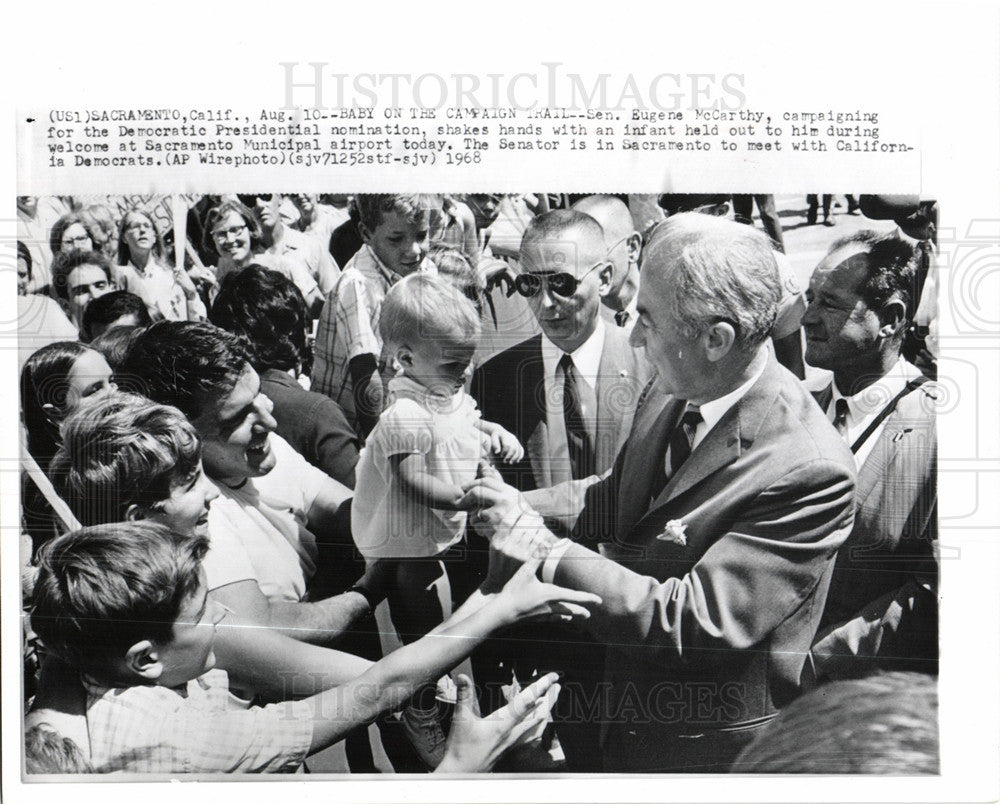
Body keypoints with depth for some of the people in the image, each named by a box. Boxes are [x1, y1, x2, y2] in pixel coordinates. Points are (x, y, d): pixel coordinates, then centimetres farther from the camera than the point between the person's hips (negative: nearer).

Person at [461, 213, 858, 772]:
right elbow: (621, 499, 8)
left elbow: (693, 622, -32)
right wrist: (518, 503, -7)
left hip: (712, 752, -7)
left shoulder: (811, 472, -31)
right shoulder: (673, 393, -6)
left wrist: (543, 547, -30)